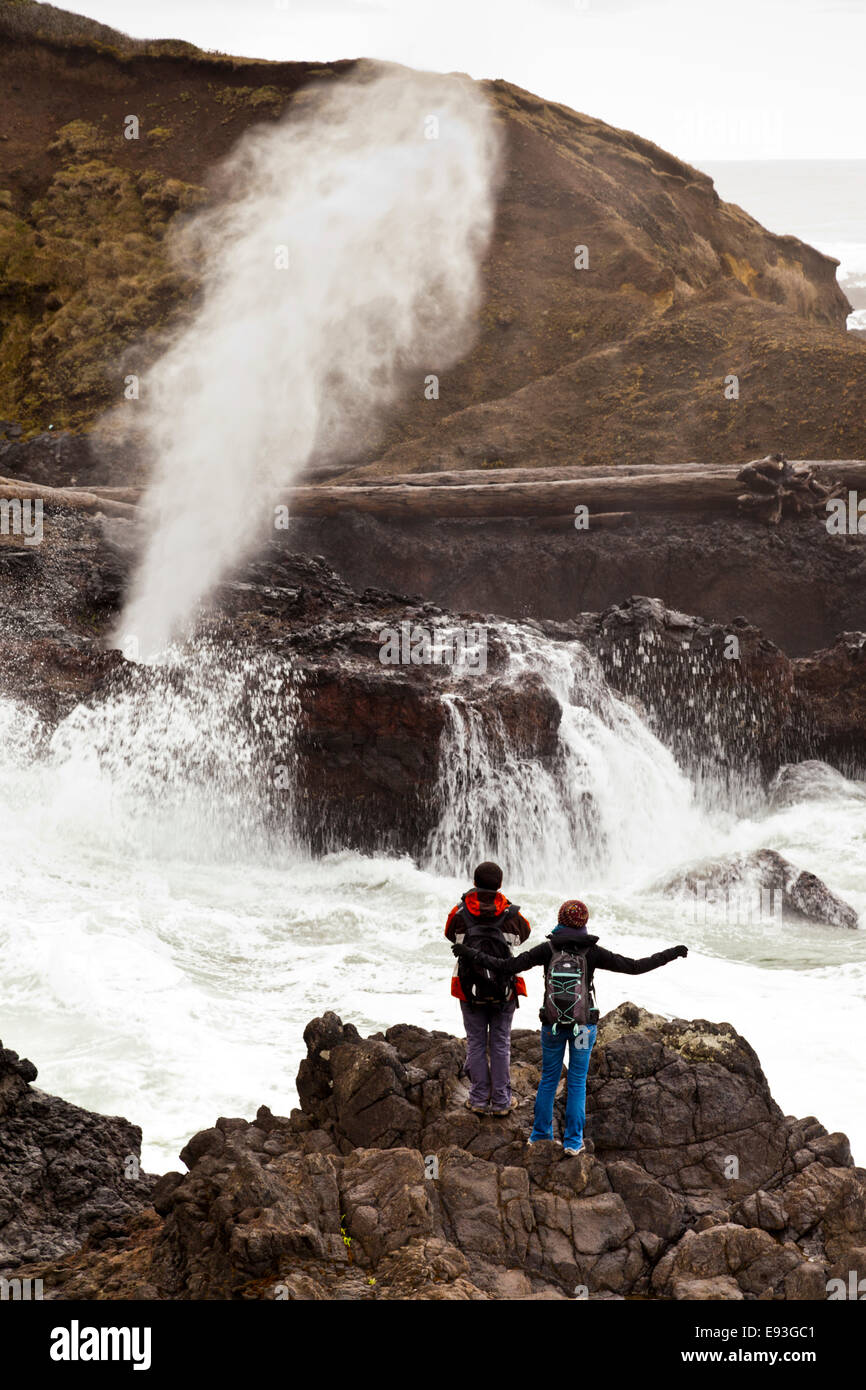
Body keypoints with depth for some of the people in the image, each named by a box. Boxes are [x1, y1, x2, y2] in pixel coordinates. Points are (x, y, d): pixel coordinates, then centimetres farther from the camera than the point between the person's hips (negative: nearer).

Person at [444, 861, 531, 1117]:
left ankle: (479, 1099, 12)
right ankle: (501, 1100, 12)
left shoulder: (460, 913, -11)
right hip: (504, 991, 0)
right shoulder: (511, 914, -10)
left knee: (476, 1044, 10)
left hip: (469, 990, 0)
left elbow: (450, 934, 10)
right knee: (501, 1044, 9)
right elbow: (524, 933, 11)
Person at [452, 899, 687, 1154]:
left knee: (548, 1078, 17)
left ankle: (540, 1133, 26)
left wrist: (471, 953, -3)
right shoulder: (591, 952, -11)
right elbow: (634, 967, -9)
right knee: (577, 1082, 8)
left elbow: (506, 966, -11)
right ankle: (573, 1141, 10)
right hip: (583, 1026, -1)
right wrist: (670, 954, -1)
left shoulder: (548, 949, -9)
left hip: (552, 1025, 1)